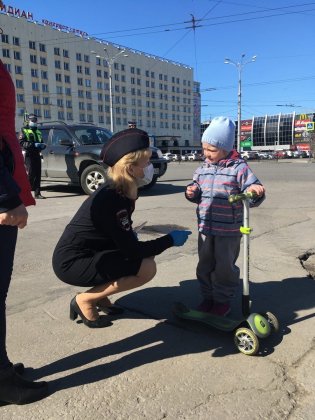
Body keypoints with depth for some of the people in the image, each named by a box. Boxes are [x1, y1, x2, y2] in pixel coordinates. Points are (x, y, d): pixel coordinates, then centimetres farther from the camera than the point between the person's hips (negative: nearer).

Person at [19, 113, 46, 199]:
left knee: (38, 175, 2)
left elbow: (41, 142, 31)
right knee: (30, 174, -11)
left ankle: (37, 193, 4)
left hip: (37, 155, 6)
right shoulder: (24, 131, 3)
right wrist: (34, 145, -20)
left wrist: (43, 145, 6)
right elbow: (21, 143, -10)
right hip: (29, 155, -6)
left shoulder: (38, 132, 25)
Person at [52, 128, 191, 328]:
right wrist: (170, 240, -12)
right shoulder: (111, 199, -25)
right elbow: (131, 251, -23)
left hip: (86, 254, 9)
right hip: (72, 263, -9)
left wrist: (130, 235, -4)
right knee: (147, 268, -18)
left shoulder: (122, 192, 2)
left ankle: (99, 293, 11)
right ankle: (85, 300, -5)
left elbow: (125, 240, 18)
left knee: (145, 257, 5)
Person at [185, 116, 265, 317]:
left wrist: (255, 191, -34)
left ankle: (223, 300, 28)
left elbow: (252, 196, -12)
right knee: (204, 265, 15)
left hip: (229, 230, -5)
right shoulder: (203, 168, 6)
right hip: (205, 227, 5)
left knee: (225, 267, 8)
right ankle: (208, 296, 34)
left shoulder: (239, 167, -11)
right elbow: (198, 192, 18)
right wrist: (192, 192, -4)